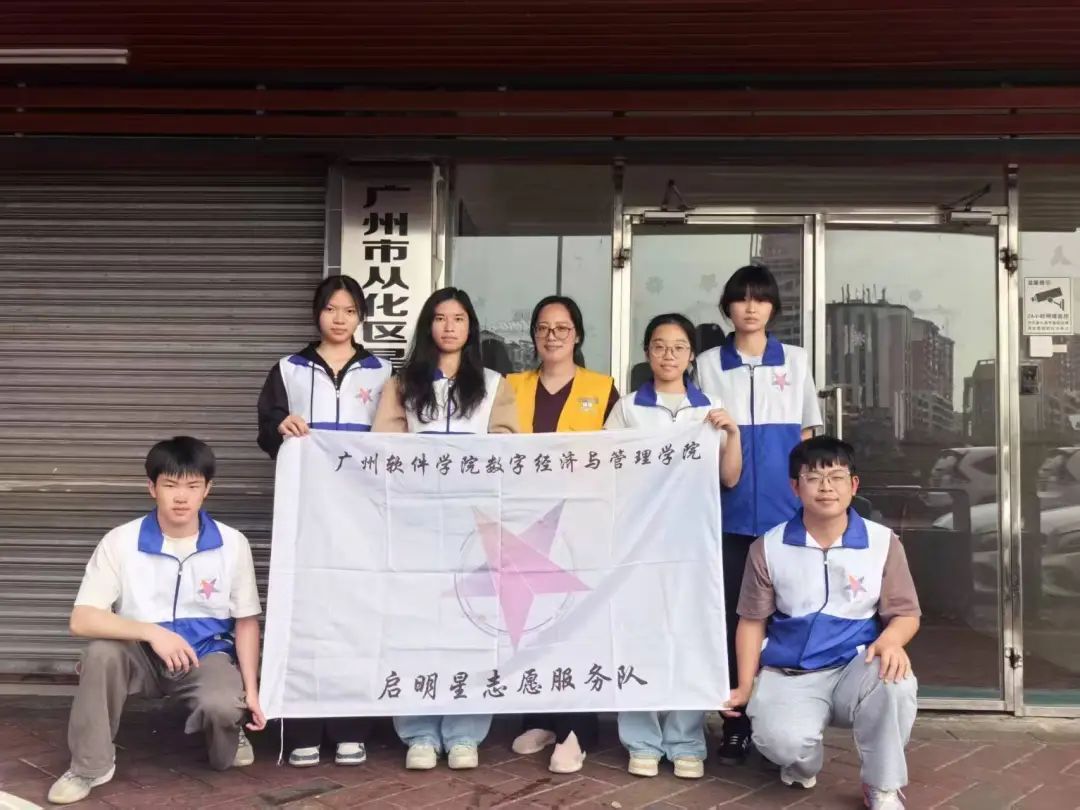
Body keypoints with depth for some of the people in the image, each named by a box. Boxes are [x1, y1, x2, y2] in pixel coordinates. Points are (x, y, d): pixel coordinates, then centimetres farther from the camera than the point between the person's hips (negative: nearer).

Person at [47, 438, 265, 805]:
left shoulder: (232, 544, -9)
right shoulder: (120, 541, -13)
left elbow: (246, 622, -1)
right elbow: (81, 620, -18)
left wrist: (251, 689, -7)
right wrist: (150, 632, -31)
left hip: (207, 653, -1)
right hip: (144, 655, 1)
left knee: (222, 705, -33)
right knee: (102, 651, -32)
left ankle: (228, 741, 8)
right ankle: (90, 765, -9)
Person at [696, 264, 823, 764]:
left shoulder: (796, 360, 9)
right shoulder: (709, 364, 7)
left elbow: (805, 435, 11)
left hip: (785, 509, 0)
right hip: (730, 510, 0)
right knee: (732, 614, 2)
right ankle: (735, 725, 10)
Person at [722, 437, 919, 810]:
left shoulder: (882, 542, -1)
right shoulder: (768, 547, 0)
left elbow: (905, 613, 3)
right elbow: (753, 621, 7)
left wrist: (890, 641, -22)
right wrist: (746, 687, 3)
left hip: (854, 668, 1)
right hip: (788, 675, 0)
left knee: (895, 680, -35)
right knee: (781, 740, -31)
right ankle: (803, 765, 13)